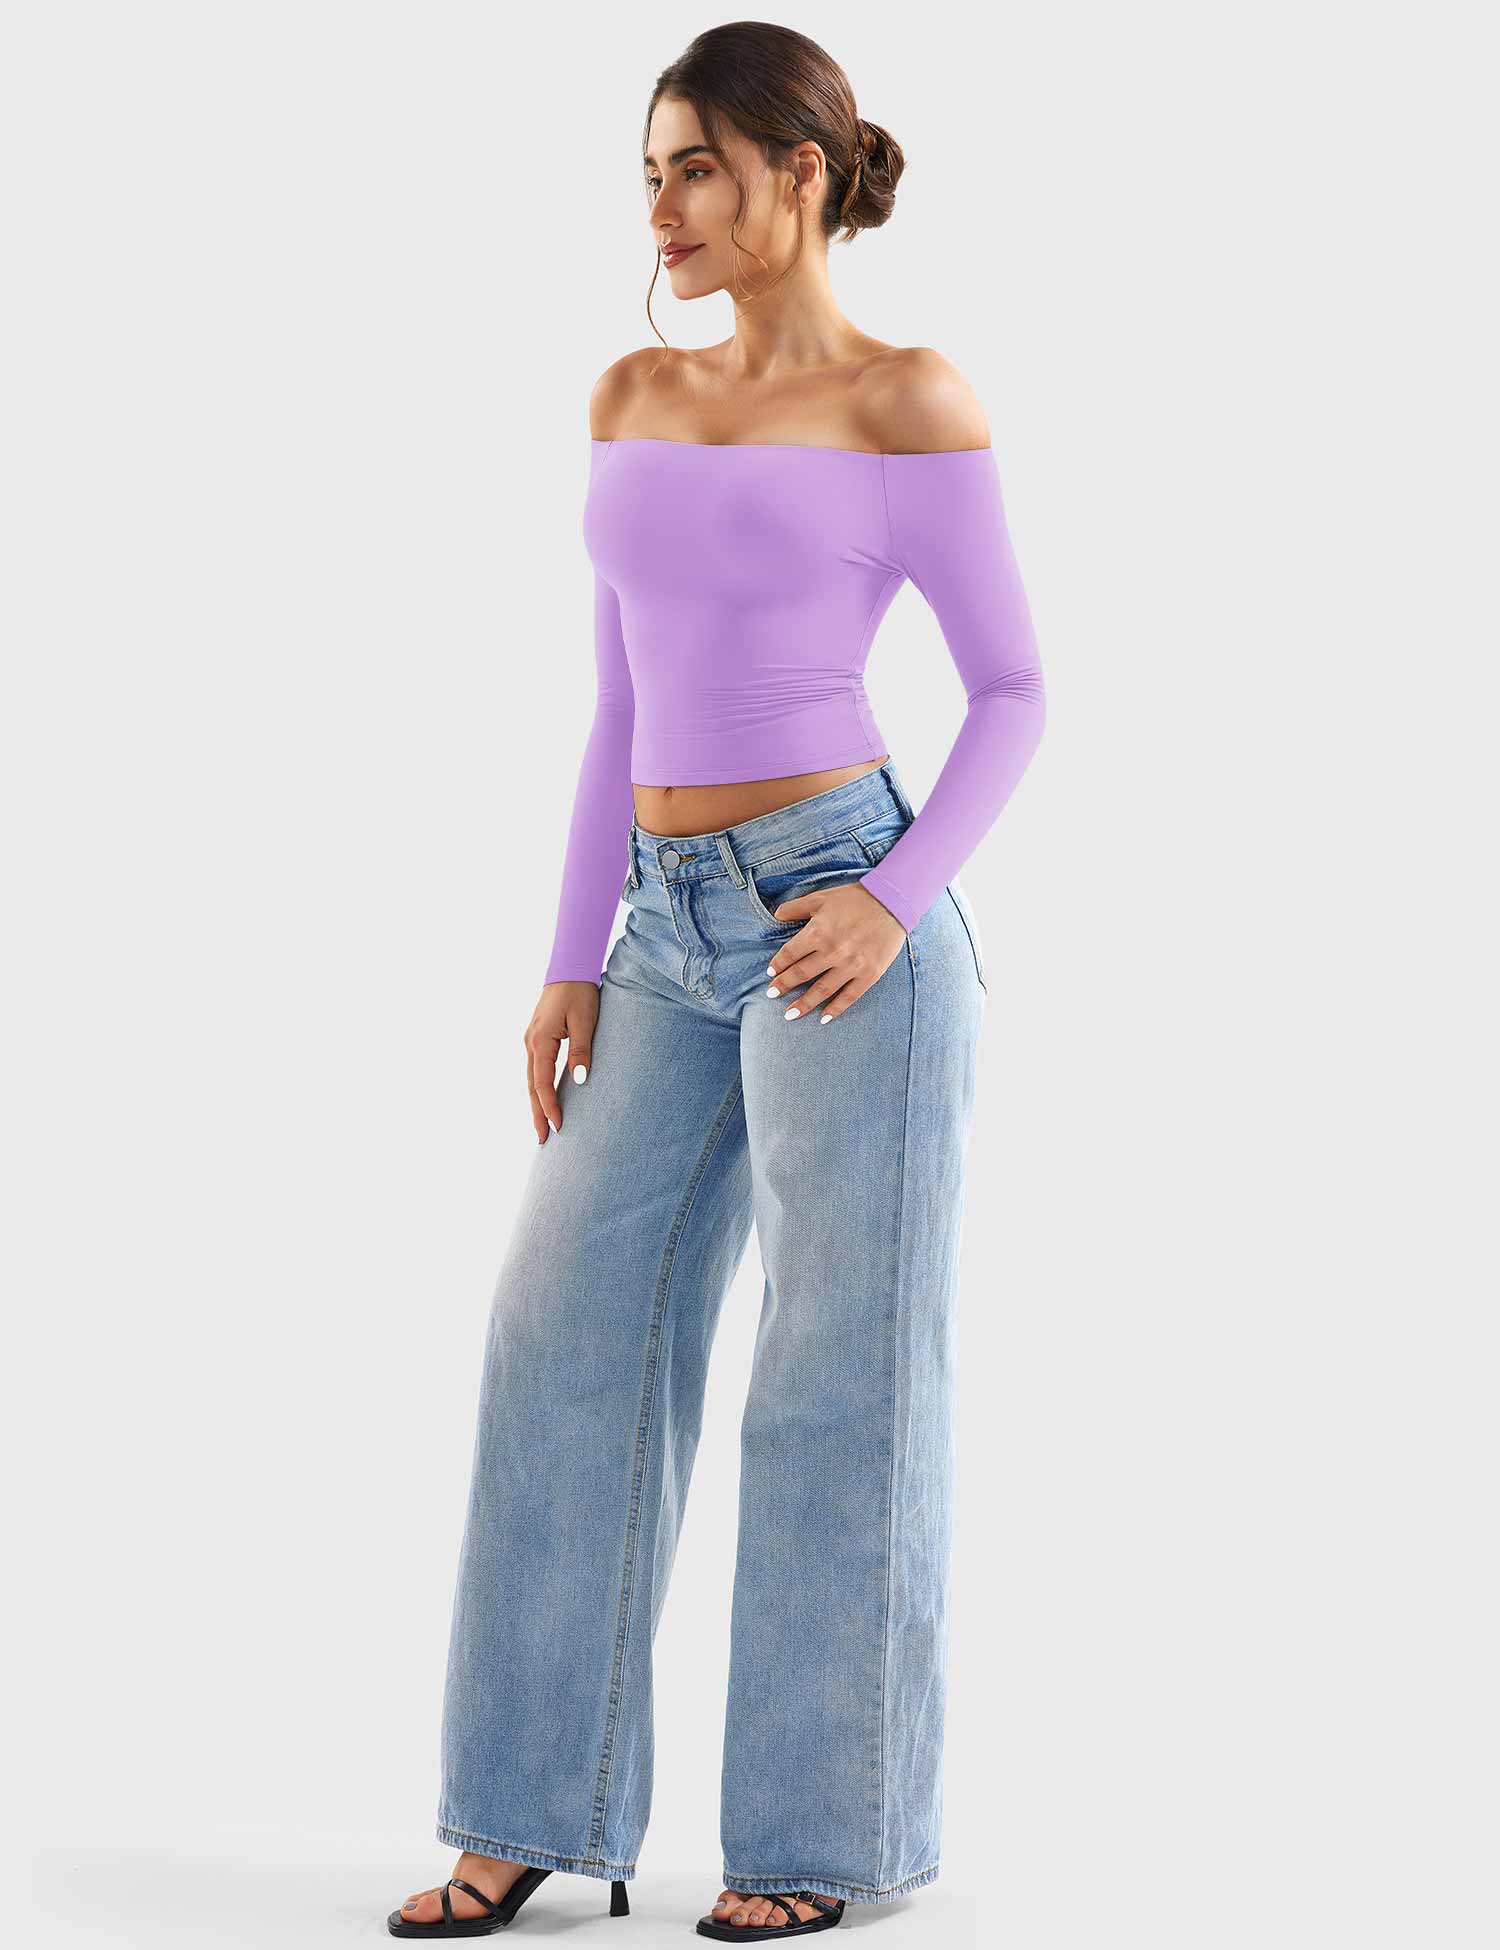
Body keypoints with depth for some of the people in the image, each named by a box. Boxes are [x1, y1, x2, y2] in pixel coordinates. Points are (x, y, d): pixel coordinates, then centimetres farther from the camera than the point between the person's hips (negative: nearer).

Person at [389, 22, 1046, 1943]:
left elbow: (1013, 691, -2)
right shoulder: (634, 400, 13)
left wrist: (894, 903, -16)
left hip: (839, 915, -6)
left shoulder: (909, 399, -4)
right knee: (570, 1343, 4)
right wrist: (573, 962, 10)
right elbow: (626, 705, 15)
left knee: (842, 1383, 2)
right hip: (677, 939, 6)